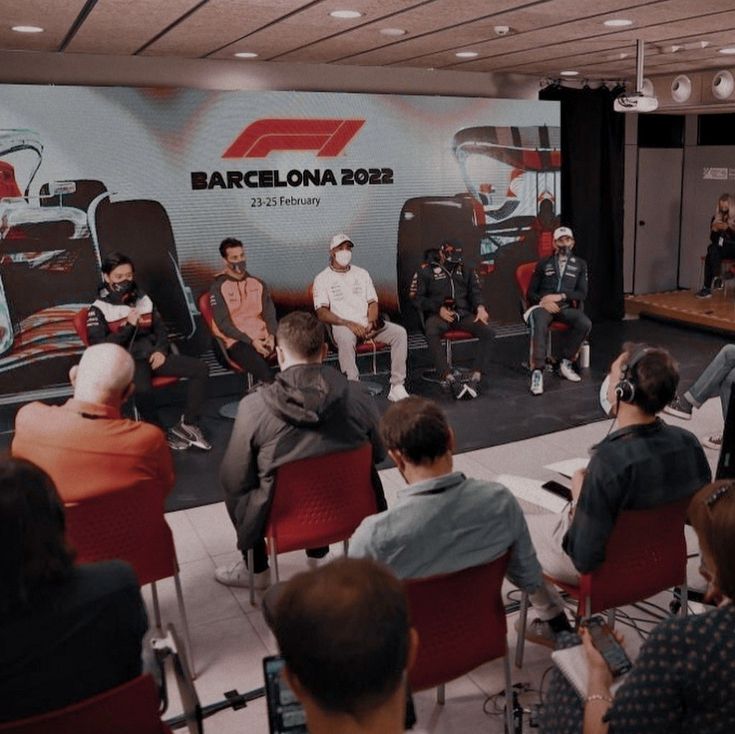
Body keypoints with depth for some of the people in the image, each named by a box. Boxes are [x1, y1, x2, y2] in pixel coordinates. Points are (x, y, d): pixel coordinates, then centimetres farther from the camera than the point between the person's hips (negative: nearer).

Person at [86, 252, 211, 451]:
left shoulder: (143, 299, 14)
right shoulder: (99, 309, -3)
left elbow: (160, 329, 18)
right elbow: (100, 347, -11)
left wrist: (161, 350, -2)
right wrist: (129, 325, -16)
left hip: (153, 355, 6)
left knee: (200, 368, -10)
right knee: (142, 389, -39)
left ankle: (187, 425, -3)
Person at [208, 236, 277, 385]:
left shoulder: (258, 283, 14)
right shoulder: (218, 288, -1)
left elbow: (269, 313, 11)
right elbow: (223, 324, -7)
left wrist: (271, 335, -11)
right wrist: (251, 341, -17)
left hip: (262, 338, 4)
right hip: (237, 342, -4)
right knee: (262, 369, -34)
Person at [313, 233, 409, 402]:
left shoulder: (362, 274, 20)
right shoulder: (322, 279, 5)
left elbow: (373, 303, 15)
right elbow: (322, 313, -6)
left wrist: (371, 323, -8)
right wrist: (348, 323, -19)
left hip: (368, 324, 4)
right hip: (342, 325, -4)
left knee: (400, 332, -19)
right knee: (345, 339, -40)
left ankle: (397, 387, -19)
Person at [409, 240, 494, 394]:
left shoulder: (466, 271, 25)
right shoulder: (425, 272, 15)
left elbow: (475, 291, 15)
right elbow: (416, 297, 6)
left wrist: (480, 307, -8)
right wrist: (439, 309, -8)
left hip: (463, 313, 3)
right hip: (438, 315, -3)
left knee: (487, 332, -24)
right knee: (431, 333, -38)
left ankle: (476, 376, -29)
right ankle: (448, 378, -41)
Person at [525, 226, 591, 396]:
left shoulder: (580, 264, 17)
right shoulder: (543, 264, 16)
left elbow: (582, 294, 5)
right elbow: (530, 293, 11)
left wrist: (560, 296, -12)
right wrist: (544, 300, -11)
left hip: (567, 307, 2)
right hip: (543, 305, -2)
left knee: (585, 324, -30)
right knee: (539, 325, -37)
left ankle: (566, 363, -13)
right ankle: (537, 371, -40)